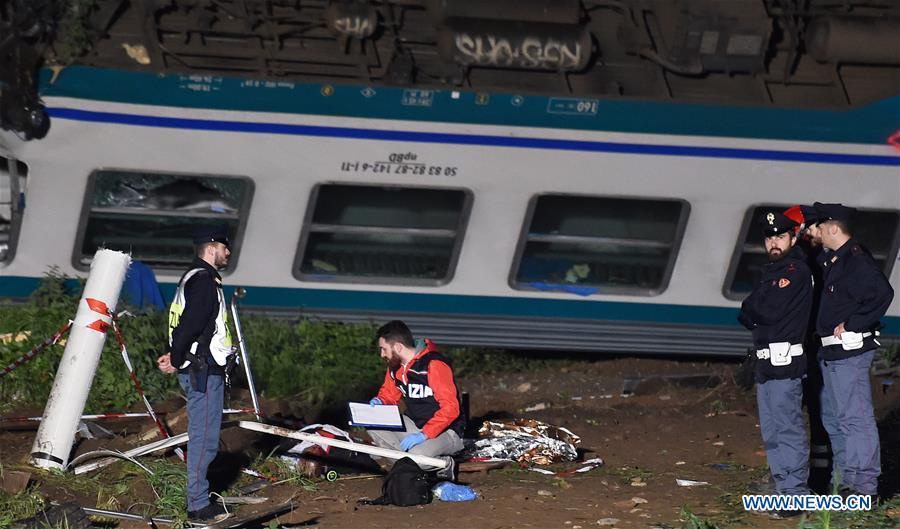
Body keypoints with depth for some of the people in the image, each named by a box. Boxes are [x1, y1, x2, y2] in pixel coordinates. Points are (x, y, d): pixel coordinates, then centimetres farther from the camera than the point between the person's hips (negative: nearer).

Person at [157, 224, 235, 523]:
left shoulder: (194, 279, 19)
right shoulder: (204, 282, -16)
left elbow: (184, 324, 18)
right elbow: (191, 325, -23)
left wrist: (174, 356, 5)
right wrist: (176, 360, -12)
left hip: (201, 372, 11)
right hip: (205, 373, -11)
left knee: (202, 437, 16)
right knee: (205, 439, -7)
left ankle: (199, 498, 24)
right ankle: (198, 506, -4)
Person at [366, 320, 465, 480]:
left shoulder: (434, 365, -22)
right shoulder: (395, 365, 3)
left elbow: (450, 408, -26)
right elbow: (389, 392, 22)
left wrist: (423, 435, -31)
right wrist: (379, 401, -3)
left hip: (445, 431, -8)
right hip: (414, 424, 8)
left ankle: (445, 465, -2)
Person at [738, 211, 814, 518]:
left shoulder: (796, 271, -9)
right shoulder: (772, 270, 21)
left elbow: (769, 310, -18)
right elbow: (750, 316, 19)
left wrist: (750, 309, 1)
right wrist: (752, 314, -3)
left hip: (785, 362, -10)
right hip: (767, 363, 10)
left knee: (788, 429, -10)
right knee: (771, 432, 13)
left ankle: (795, 496, -9)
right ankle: (784, 487, 20)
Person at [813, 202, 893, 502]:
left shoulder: (856, 260, -15)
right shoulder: (832, 260, 16)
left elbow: (882, 294, -26)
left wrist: (851, 325, -21)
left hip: (851, 350, -11)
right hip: (833, 352, 11)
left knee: (856, 418, -8)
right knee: (836, 420, 15)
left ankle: (866, 486, -5)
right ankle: (850, 480, 23)